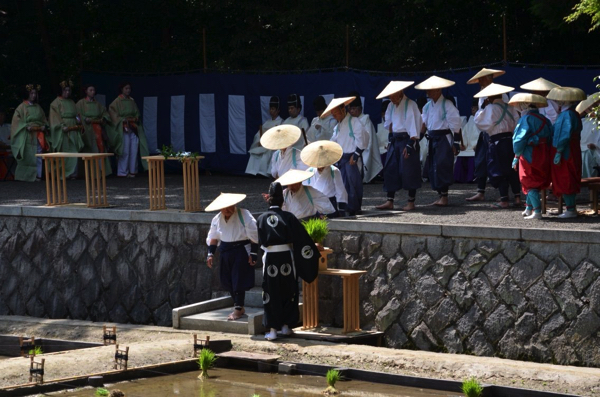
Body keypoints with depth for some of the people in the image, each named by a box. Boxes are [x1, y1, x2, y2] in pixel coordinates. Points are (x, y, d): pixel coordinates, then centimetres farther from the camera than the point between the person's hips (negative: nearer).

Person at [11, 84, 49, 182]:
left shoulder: (38, 108, 16)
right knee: (27, 157, -6)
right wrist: (27, 127, -18)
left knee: (38, 157, 1)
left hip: (38, 136, 5)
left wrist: (44, 126, -2)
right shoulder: (22, 107, 0)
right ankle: (26, 176, -1)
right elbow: (17, 121, -6)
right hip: (27, 136, -5)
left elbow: (44, 120, 19)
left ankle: (37, 175, 4)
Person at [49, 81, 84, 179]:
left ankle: (72, 172, -2)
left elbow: (76, 114, 24)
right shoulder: (56, 103, 1)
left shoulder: (71, 103, 19)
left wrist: (78, 120, 2)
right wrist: (63, 126, -19)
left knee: (74, 151, -2)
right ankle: (63, 173, -4)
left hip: (73, 130, 5)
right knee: (64, 152, -6)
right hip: (62, 130, -5)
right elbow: (55, 117, -7)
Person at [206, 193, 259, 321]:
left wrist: (253, 254, -14)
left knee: (239, 280, -9)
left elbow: (254, 236, -12)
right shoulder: (217, 219, 4)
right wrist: (211, 254, 6)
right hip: (225, 252, 6)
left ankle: (238, 309, 1)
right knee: (227, 280, 8)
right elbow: (213, 238, 13)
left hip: (241, 251, -6)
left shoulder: (244, 215, -13)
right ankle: (239, 307, 21)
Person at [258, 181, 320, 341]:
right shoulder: (288, 217, -5)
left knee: (271, 293, 5)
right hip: (286, 258, -1)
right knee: (288, 291, 15)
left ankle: (272, 329, -1)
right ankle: (286, 325, 20)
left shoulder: (262, 219, 1)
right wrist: (316, 254, 2)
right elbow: (302, 239, -5)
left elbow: (261, 241, 9)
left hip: (270, 259, 1)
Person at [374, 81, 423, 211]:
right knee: (390, 170, 6)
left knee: (409, 172, -3)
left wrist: (410, 145, -20)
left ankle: (411, 202, 6)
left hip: (407, 140, -8)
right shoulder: (391, 106, 12)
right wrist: (390, 141, 12)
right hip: (394, 141, 8)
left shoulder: (410, 105, -12)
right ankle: (389, 201, 10)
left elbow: (414, 125, -16)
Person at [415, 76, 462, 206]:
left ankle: (444, 196, -6)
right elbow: (424, 125, 16)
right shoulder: (427, 106, 12)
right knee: (432, 169, 8)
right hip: (432, 140, 8)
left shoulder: (447, 105, -9)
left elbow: (455, 125, -11)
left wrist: (456, 143, -14)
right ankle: (441, 195, 17)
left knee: (442, 167, -12)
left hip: (444, 139, -8)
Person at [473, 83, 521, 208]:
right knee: (512, 170, 13)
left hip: (497, 142, -6)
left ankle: (504, 200, -1)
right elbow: (517, 123, 8)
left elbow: (479, 121, -8)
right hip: (511, 140, 6)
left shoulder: (490, 108, -10)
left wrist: (482, 107, -1)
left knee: (499, 171, 0)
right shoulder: (510, 107, 7)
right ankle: (517, 197, 12)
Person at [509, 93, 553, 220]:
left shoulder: (526, 119, -11)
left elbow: (519, 140, -17)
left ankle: (537, 211, -9)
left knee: (530, 185, -2)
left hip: (529, 156, -7)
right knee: (534, 184, 18)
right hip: (543, 156, 7)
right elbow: (550, 139, 8)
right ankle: (529, 209, 27)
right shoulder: (545, 120, 9)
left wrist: (517, 156, -5)